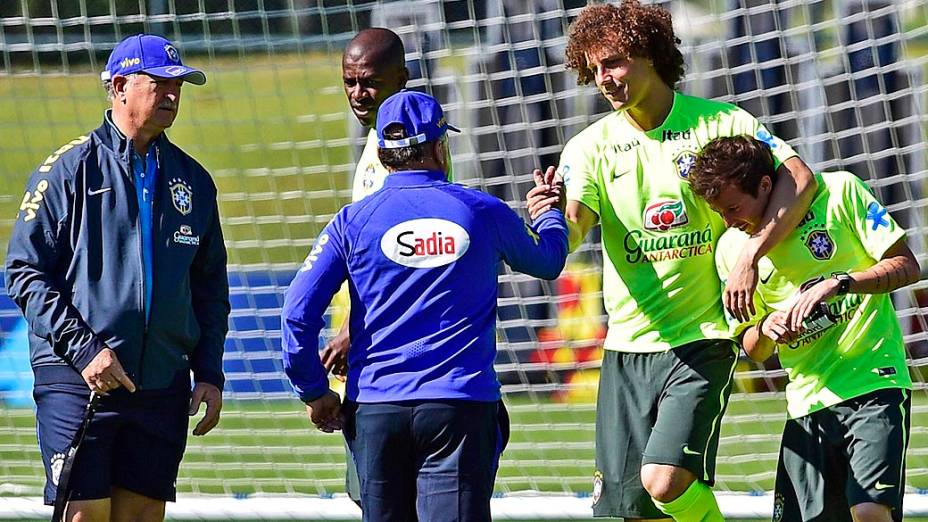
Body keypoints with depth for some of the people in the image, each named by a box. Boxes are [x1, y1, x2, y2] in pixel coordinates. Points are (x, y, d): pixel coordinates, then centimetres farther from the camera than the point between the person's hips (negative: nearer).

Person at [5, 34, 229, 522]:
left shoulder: (192, 180, 14)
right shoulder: (69, 170, -1)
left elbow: (210, 289, 21)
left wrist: (210, 374, 11)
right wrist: (85, 350, -15)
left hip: (163, 387, 5)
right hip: (77, 381, -5)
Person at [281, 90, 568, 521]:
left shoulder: (354, 222, 2)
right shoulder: (482, 212, 3)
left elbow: (298, 313, -2)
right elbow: (547, 259, 23)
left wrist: (314, 393, 10)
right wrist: (549, 213, 45)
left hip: (375, 407, 1)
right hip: (462, 405, -1)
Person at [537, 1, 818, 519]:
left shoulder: (719, 123, -2)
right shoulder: (591, 146, 3)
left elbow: (799, 179, -12)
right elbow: (570, 233, -11)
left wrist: (750, 257, -22)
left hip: (702, 341, -4)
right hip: (627, 346, 4)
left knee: (665, 480, -21)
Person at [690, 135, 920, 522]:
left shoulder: (839, 192, -4)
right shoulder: (731, 249, 6)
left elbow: (907, 267, -5)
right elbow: (754, 352, 13)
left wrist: (837, 283, -19)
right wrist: (765, 330, -11)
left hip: (874, 381, -5)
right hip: (808, 400, 5)